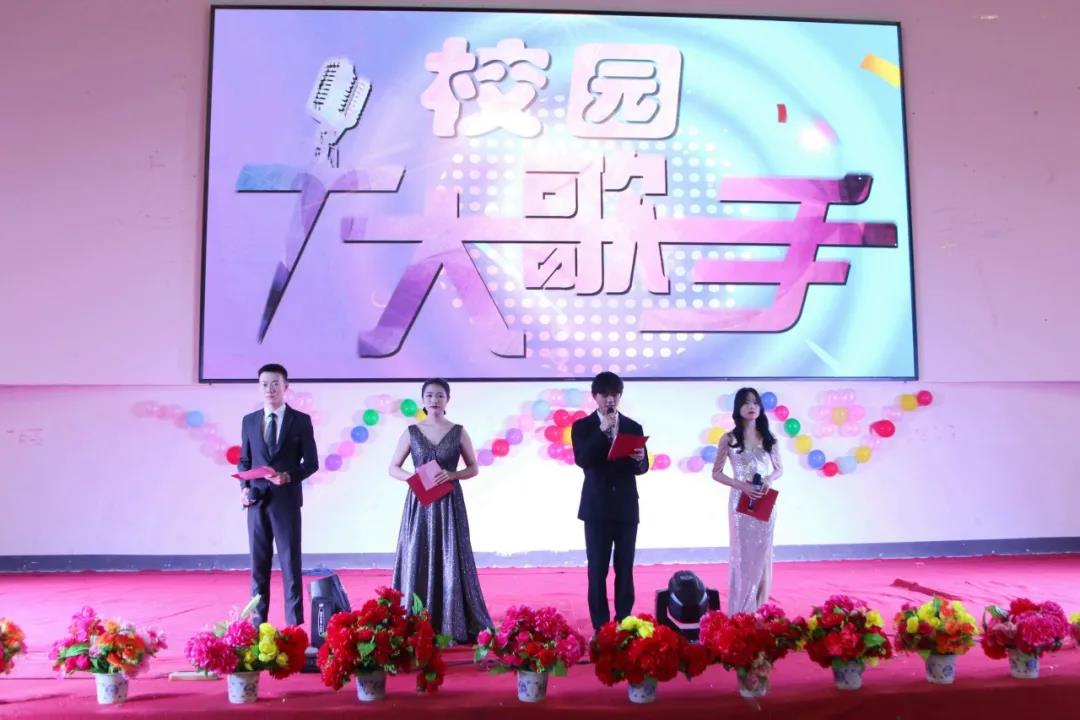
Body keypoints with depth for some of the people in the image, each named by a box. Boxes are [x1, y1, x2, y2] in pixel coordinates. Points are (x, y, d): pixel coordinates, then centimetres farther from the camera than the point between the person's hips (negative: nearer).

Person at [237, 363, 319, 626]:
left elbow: (311, 462, 0)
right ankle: (258, 619, 15)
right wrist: (244, 487, -2)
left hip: (286, 499, -3)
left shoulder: (301, 420, 1)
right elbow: (244, 460, 14)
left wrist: (289, 476, -17)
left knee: (290, 561, 0)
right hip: (257, 499, 3)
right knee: (258, 562, 7)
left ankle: (295, 623, 5)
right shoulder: (249, 421, 10)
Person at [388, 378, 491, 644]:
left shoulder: (458, 432, 3)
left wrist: (452, 475, -12)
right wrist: (412, 476, -13)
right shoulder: (411, 432, 4)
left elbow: (473, 468, 7)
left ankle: (453, 628, 8)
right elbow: (393, 468, 7)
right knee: (417, 561, 0)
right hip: (419, 504, 1)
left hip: (449, 504, 0)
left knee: (451, 561, 0)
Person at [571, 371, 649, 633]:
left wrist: (639, 459, -19)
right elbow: (583, 460, -16)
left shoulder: (633, 427, 6)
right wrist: (603, 430, -20)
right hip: (597, 508, -2)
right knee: (598, 569, 1)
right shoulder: (582, 427, -1)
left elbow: (642, 468, 5)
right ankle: (600, 626, 9)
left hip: (626, 507, 2)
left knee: (625, 568, 8)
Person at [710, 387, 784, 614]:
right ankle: (740, 613, 8)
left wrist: (769, 479, -10)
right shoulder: (728, 439, -3)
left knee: (762, 554, 7)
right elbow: (716, 473, -1)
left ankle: (760, 610, 16)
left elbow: (779, 469, 12)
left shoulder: (768, 438, 5)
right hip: (741, 502, -3)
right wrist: (741, 485, -15)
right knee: (742, 554, 0)